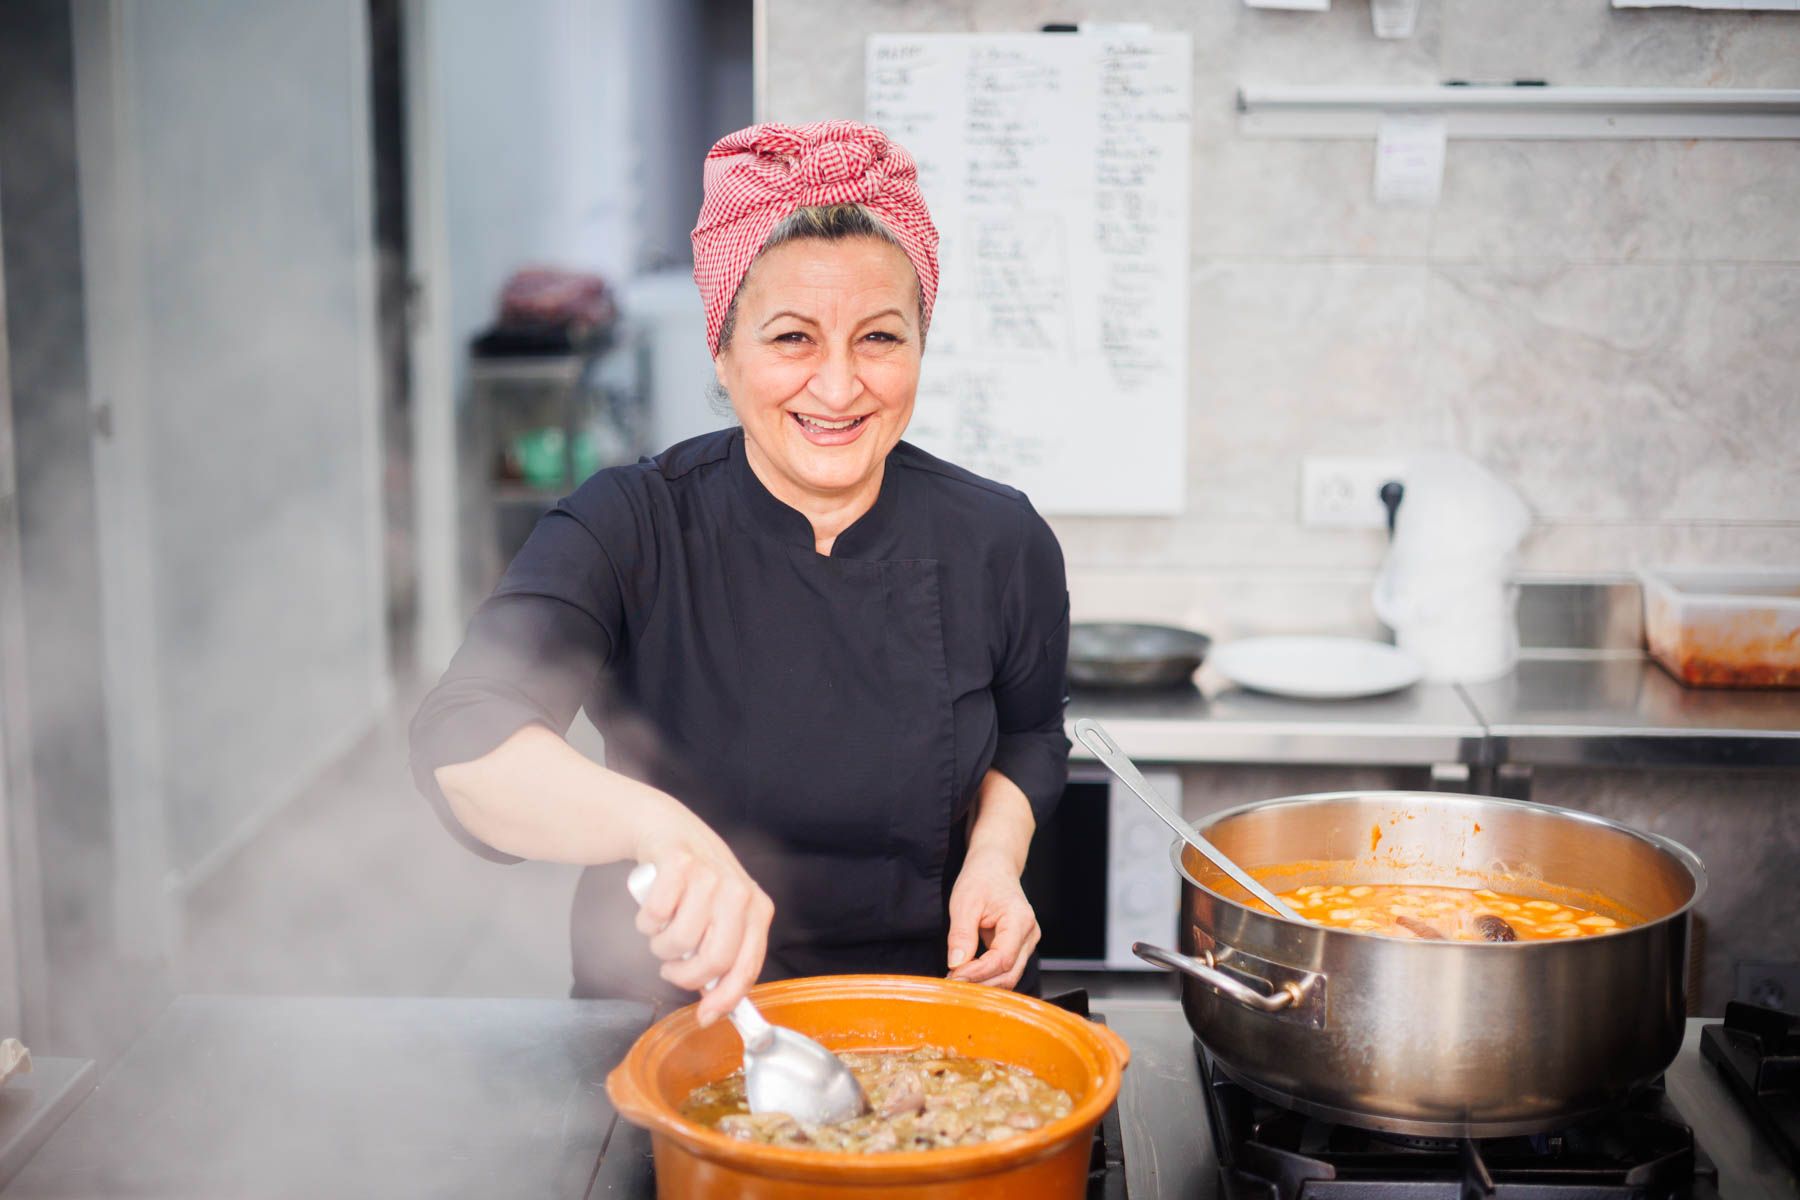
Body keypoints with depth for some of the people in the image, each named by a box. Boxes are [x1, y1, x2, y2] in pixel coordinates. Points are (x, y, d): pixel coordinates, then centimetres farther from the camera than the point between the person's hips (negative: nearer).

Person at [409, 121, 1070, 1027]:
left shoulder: (1000, 544, -2)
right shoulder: (629, 530, -10)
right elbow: (465, 741, -26)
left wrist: (996, 852, -3)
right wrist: (659, 829, -44)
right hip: (667, 1020, -1)